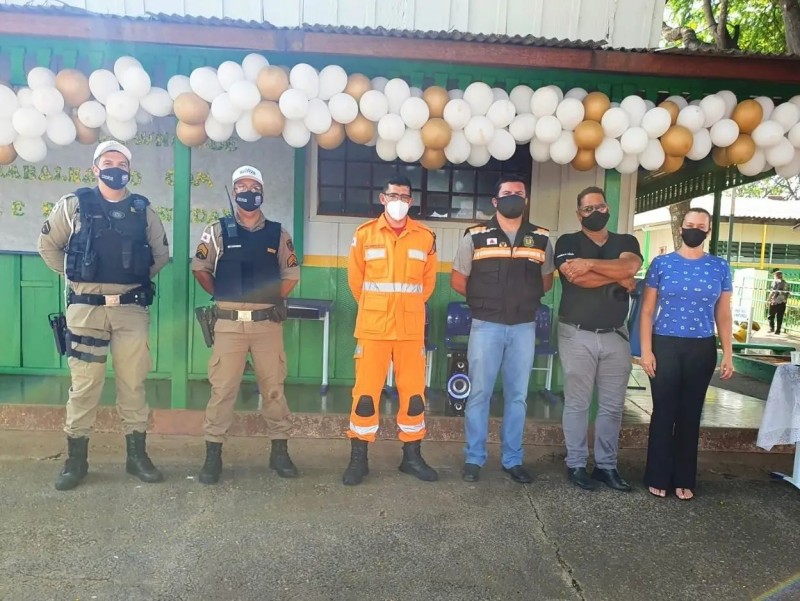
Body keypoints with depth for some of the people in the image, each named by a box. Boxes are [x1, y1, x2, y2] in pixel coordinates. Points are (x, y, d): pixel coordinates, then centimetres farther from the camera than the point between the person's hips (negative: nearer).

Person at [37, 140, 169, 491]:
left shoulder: (143, 210, 6)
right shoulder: (73, 205, 2)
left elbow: (161, 253, 17)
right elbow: (48, 245, 12)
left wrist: (140, 277, 9)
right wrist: (72, 276, 6)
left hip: (132, 308, 1)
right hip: (86, 307, -1)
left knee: (133, 383, 6)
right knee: (84, 384, 4)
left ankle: (137, 455, 17)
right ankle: (76, 460, 17)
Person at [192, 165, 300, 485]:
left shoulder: (278, 233, 7)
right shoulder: (218, 230, 3)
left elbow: (291, 273, 14)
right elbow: (200, 268, 11)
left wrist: (277, 299, 6)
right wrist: (220, 295, 7)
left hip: (268, 323, 2)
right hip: (229, 323, -1)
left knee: (274, 387, 7)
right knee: (222, 389, 2)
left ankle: (280, 451, 20)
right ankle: (213, 455, 14)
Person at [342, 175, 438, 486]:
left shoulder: (425, 237, 3)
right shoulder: (365, 234, 0)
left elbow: (428, 280, 12)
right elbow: (355, 278, 8)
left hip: (411, 328, 2)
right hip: (373, 327, -1)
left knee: (413, 391, 8)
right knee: (366, 391, 2)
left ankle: (412, 456, 23)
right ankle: (358, 458, 16)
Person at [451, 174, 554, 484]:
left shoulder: (541, 239, 6)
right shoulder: (475, 236, -1)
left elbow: (546, 281, 16)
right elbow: (457, 280, 5)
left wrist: (524, 298, 5)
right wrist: (484, 300, 4)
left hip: (524, 327, 3)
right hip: (486, 326, -2)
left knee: (517, 395, 10)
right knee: (479, 393, 3)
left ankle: (513, 459, 23)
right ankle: (473, 458, 15)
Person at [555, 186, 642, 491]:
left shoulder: (626, 242, 11)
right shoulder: (568, 243, 1)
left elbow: (630, 266, -12)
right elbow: (577, 277, -17)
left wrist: (589, 263, -16)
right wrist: (618, 279, -8)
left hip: (615, 336, 4)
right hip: (577, 335, -3)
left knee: (613, 406, 9)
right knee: (577, 403, 3)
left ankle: (606, 465, 21)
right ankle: (576, 465, 14)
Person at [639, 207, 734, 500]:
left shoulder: (720, 267, 6)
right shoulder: (661, 264, 0)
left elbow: (723, 315, 9)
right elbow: (647, 311, -1)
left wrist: (728, 354, 2)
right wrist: (646, 350, -8)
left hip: (702, 349, 2)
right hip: (665, 346, -2)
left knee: (691, 414, 9)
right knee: (663, 412, 1)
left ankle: (684, 479, 21)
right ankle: (658, 477, 14)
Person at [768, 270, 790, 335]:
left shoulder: (776, 282, -5)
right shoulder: (786, 284, 12)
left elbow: (772, 291, -13)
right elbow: (788, 293, 11)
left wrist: (769, 299, -5)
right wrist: (785, 300, 21)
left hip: (775, 301, -5)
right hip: (783, 302, 5)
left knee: (771, 316, 5)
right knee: (780, 317, 7)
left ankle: (772, 328, -2)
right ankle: (778, 330, 8)